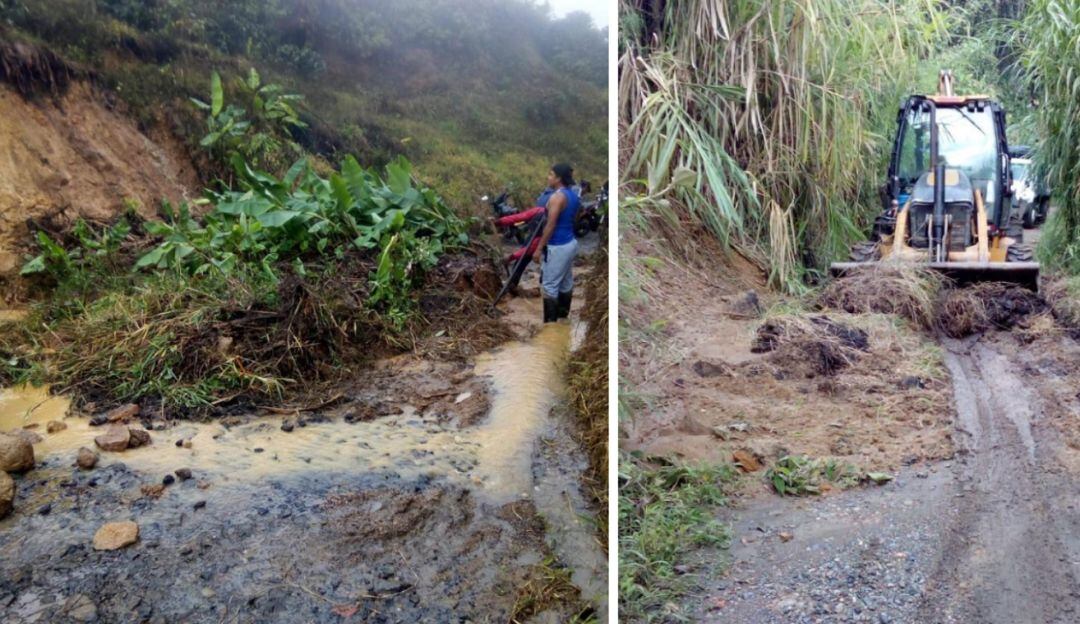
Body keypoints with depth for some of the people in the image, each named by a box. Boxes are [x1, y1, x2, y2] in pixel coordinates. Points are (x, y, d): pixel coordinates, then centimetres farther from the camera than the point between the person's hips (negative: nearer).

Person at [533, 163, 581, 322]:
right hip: (571, 243, 9)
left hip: (557, 247, -9)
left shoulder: (557, 197, -19)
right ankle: (563, 315, 26)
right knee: (566, 282, 16)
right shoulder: (574, 196, 9)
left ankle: (550, 323, -1)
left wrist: (539, 248, -18)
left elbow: (550, 225, -21)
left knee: (549, 285, -3)